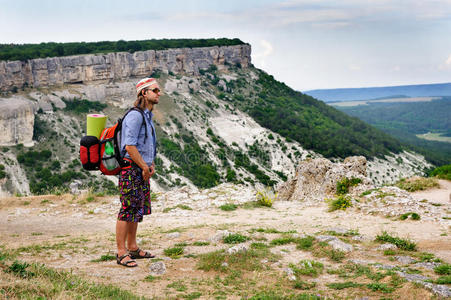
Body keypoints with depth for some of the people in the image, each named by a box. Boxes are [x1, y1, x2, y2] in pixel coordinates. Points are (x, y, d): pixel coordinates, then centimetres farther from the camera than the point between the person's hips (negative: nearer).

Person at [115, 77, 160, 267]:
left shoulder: (148, 116, 17)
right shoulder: (135, 115, -14)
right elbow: (129, 146, -21)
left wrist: (151, 165, 14)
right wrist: (145, 167, -13)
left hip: (142, 169, 10)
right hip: (131, 168, -10)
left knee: (138, 209, 14)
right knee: (128, 209, -8)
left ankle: (132, 248, 23)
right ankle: (121, 253, -4)